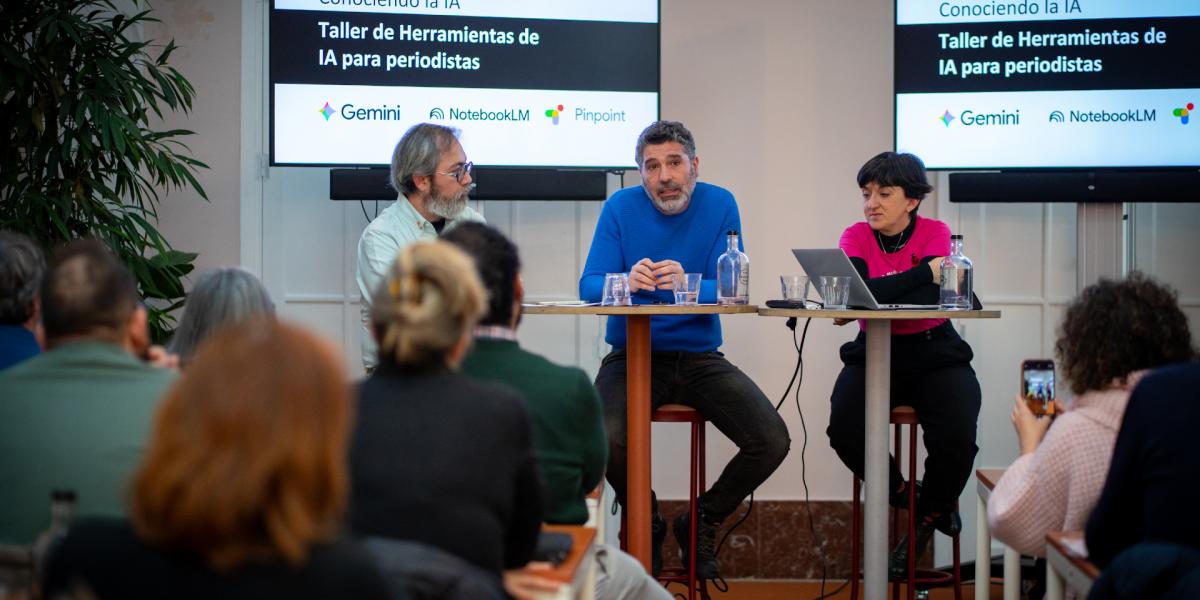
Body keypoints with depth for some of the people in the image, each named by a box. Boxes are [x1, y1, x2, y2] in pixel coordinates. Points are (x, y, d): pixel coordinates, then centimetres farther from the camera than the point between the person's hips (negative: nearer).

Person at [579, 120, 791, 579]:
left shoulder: (719, 205, -1)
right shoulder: (621, 208, -2)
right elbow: (589, 286, -9)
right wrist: (627, 282, -32)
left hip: (700, 359, 1)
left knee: (772, 442, -18)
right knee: (607, 438, -31)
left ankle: (701, 524, 11)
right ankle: (649, 527, 3)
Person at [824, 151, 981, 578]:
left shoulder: (935, 233, -3)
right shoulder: (857, 237, 1)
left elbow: (929, 299, -18)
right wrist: (926, 273, -21)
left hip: (934, 354, -1)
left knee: (956, 438, -26)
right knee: (845, 430, -27)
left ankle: (926, 517, 6)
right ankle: (902, 494, 5)